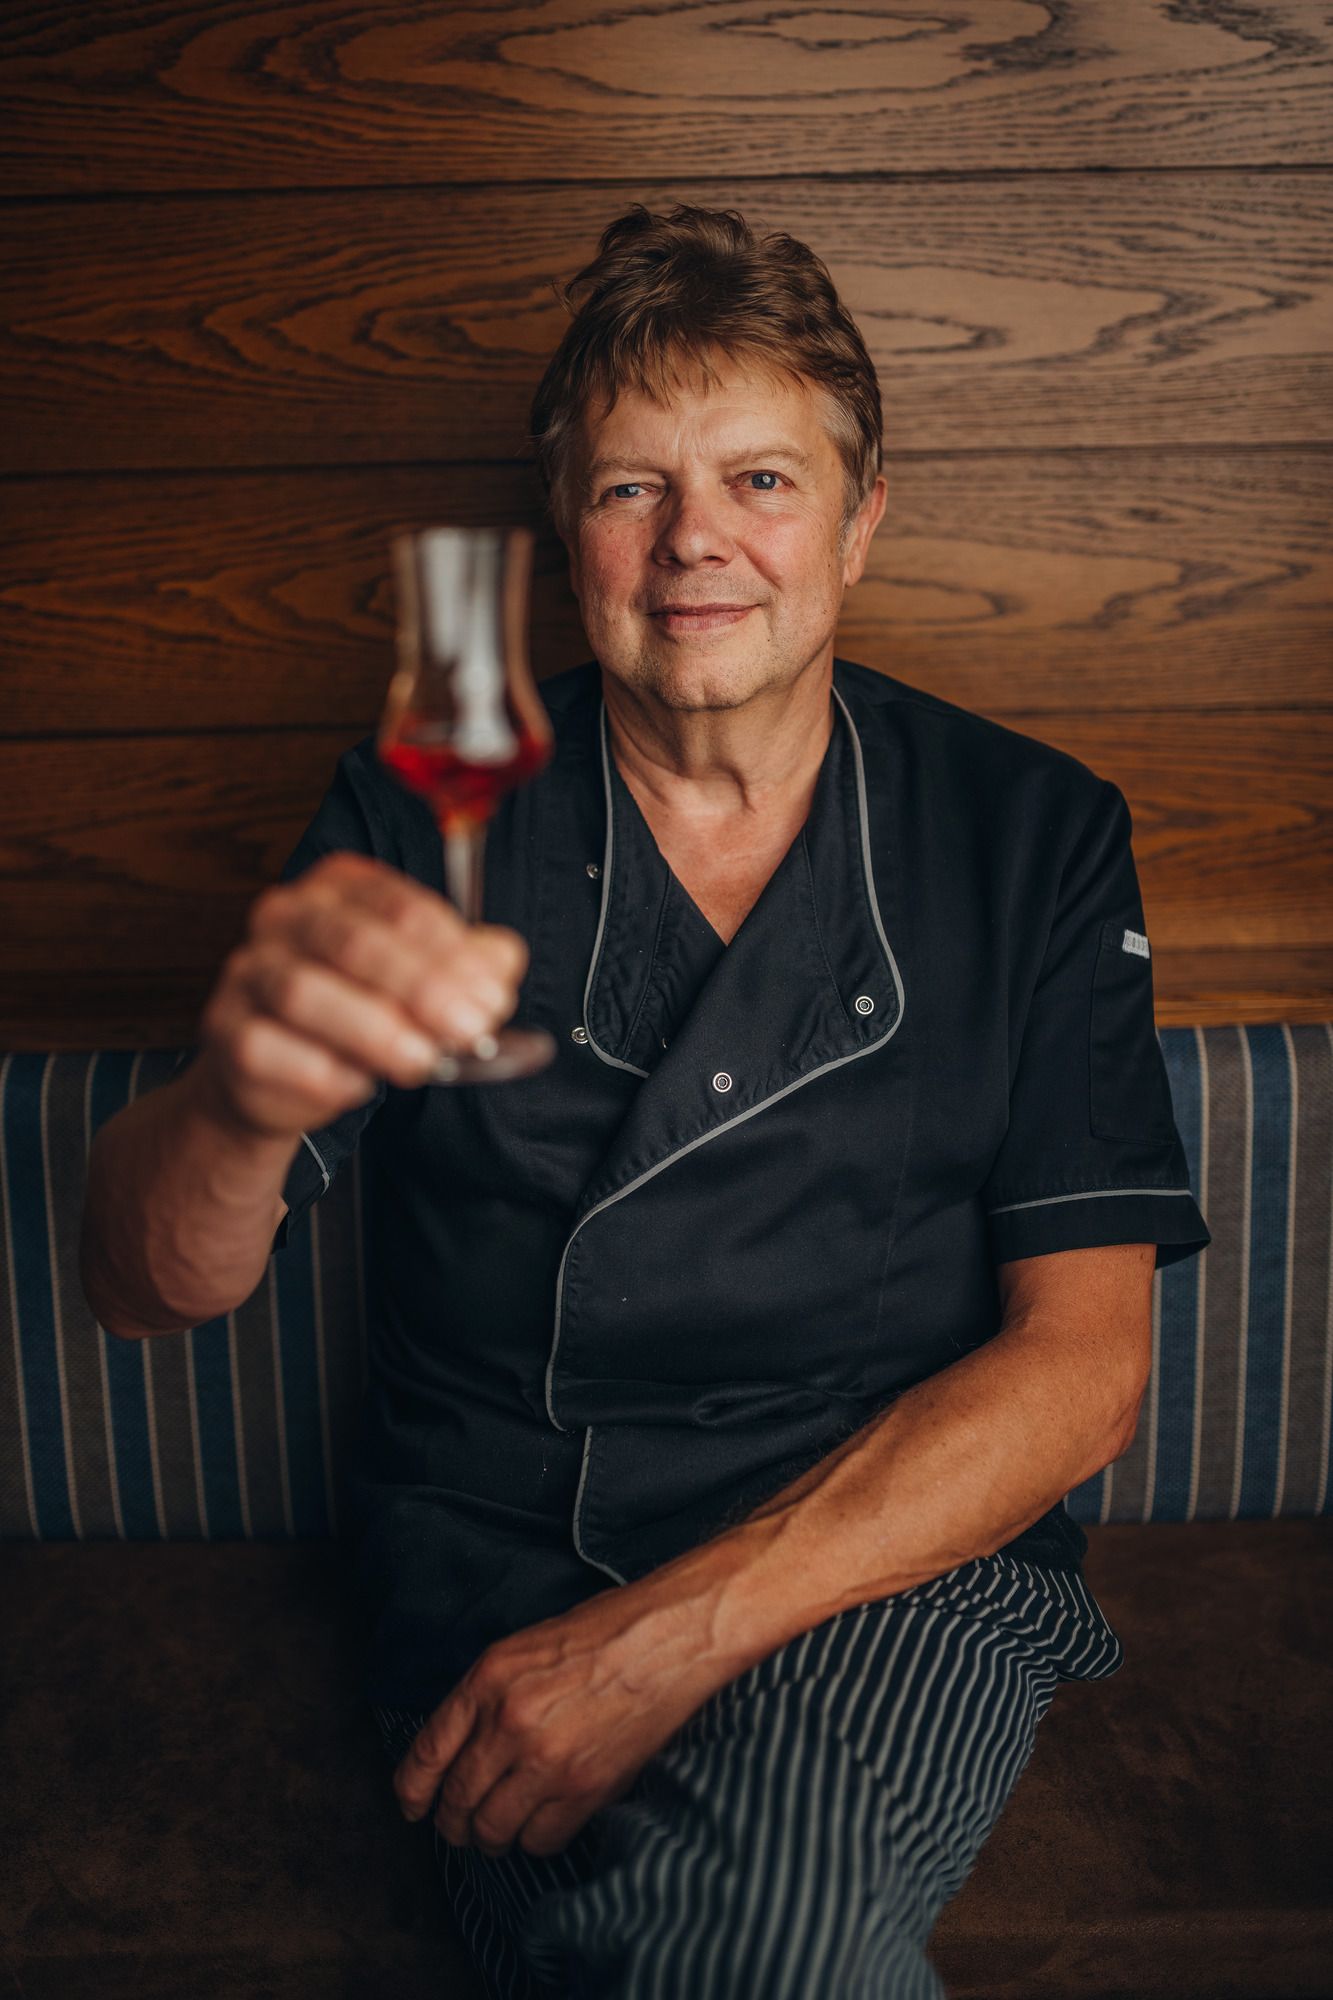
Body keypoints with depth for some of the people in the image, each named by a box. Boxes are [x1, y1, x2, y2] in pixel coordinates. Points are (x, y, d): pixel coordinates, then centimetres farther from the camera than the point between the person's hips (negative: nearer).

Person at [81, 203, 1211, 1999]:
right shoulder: (421, 820, 1)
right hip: (498, 1565, 1)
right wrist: (242, 1098, -33)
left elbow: (1080, 1366, -4)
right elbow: (148, 1287, -7)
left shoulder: (1031, 837, 1)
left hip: (898, 1575, 0)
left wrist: (681, 1633, -16)